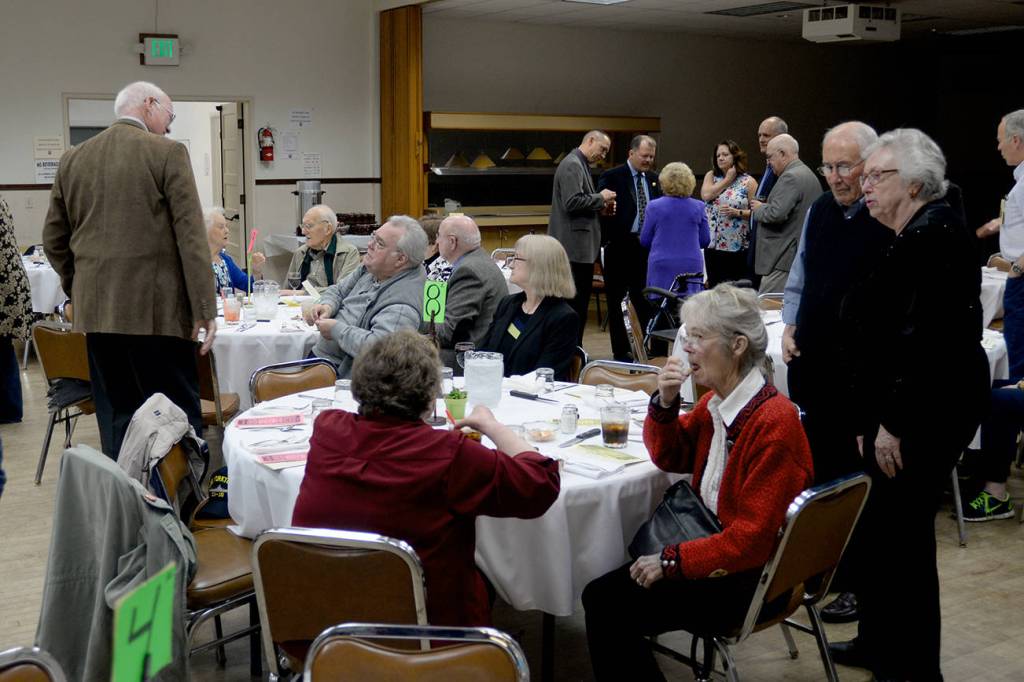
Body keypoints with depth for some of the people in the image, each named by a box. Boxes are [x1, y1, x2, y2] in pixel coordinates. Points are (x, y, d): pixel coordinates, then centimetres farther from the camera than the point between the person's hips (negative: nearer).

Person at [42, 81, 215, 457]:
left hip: (95, 310, 5)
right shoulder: (168, 153, -5)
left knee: (116, 416, 10)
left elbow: (54, 239, 15)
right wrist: (204, 308, -9)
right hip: (156, 308, -5)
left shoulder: (73, 159, 11)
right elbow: (191, 237, -10)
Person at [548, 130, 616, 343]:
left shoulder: (581, 165, 19)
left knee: (581, 301, 12)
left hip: (582, 247, 10)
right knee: (575, 301, -7)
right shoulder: (572, 165, -12)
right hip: (575, 245, -10)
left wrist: (602, 205, 10)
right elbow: (572, 202, -22)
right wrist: (600, 198, -11)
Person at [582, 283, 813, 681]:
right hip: (715, 541, 8)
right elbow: (670, 459, 16)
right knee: (599, 594, -2)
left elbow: (753, 537, -24)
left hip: (749, 576, -8)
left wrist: (671, 560, -19)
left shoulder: (773, 422, -24)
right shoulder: (715, 402, 2)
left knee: (610, 609, -12)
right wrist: (665, 403, -3)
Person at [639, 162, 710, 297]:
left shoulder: (654, 206, -4)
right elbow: (705, 240, 8)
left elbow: (644, 241, 4)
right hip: (691, 266, 1)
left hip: (662, 267, -1)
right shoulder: (698, 207, 0)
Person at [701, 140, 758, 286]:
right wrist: (728, 179, -3)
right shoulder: (711, 176, 11)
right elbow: (706, 195, -9)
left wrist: (738, 213, -18)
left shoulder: (748, 182, 1)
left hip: (739, 246, -3)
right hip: (713, 244, 3)